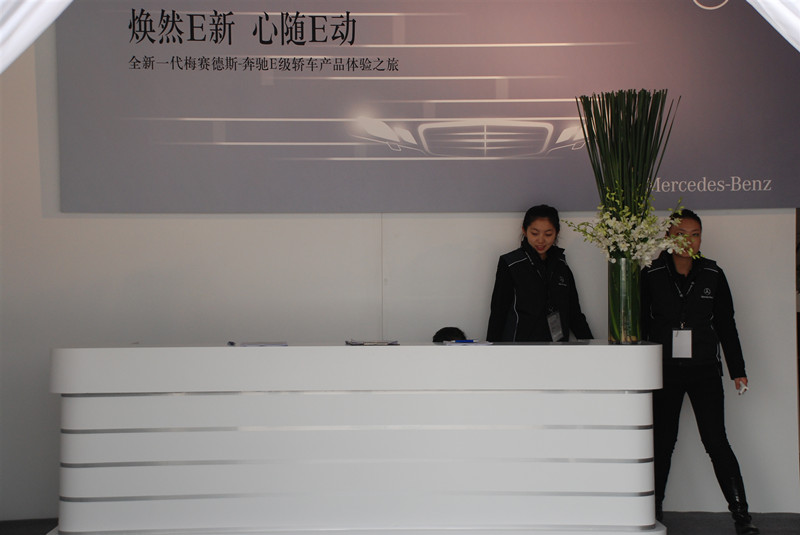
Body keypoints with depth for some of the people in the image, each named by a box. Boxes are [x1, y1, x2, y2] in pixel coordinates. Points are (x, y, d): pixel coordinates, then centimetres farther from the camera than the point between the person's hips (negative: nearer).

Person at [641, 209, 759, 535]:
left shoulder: (713, 275, 4)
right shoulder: (651, 275, 1)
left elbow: (726, 325, 8)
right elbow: (641, 325, 4)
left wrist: (737, 370, 7)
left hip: (704, 370, 0)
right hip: (664, 371, 0)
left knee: (716, 441, -4)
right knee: (663, 441, 5)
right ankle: (653, 509, 17)